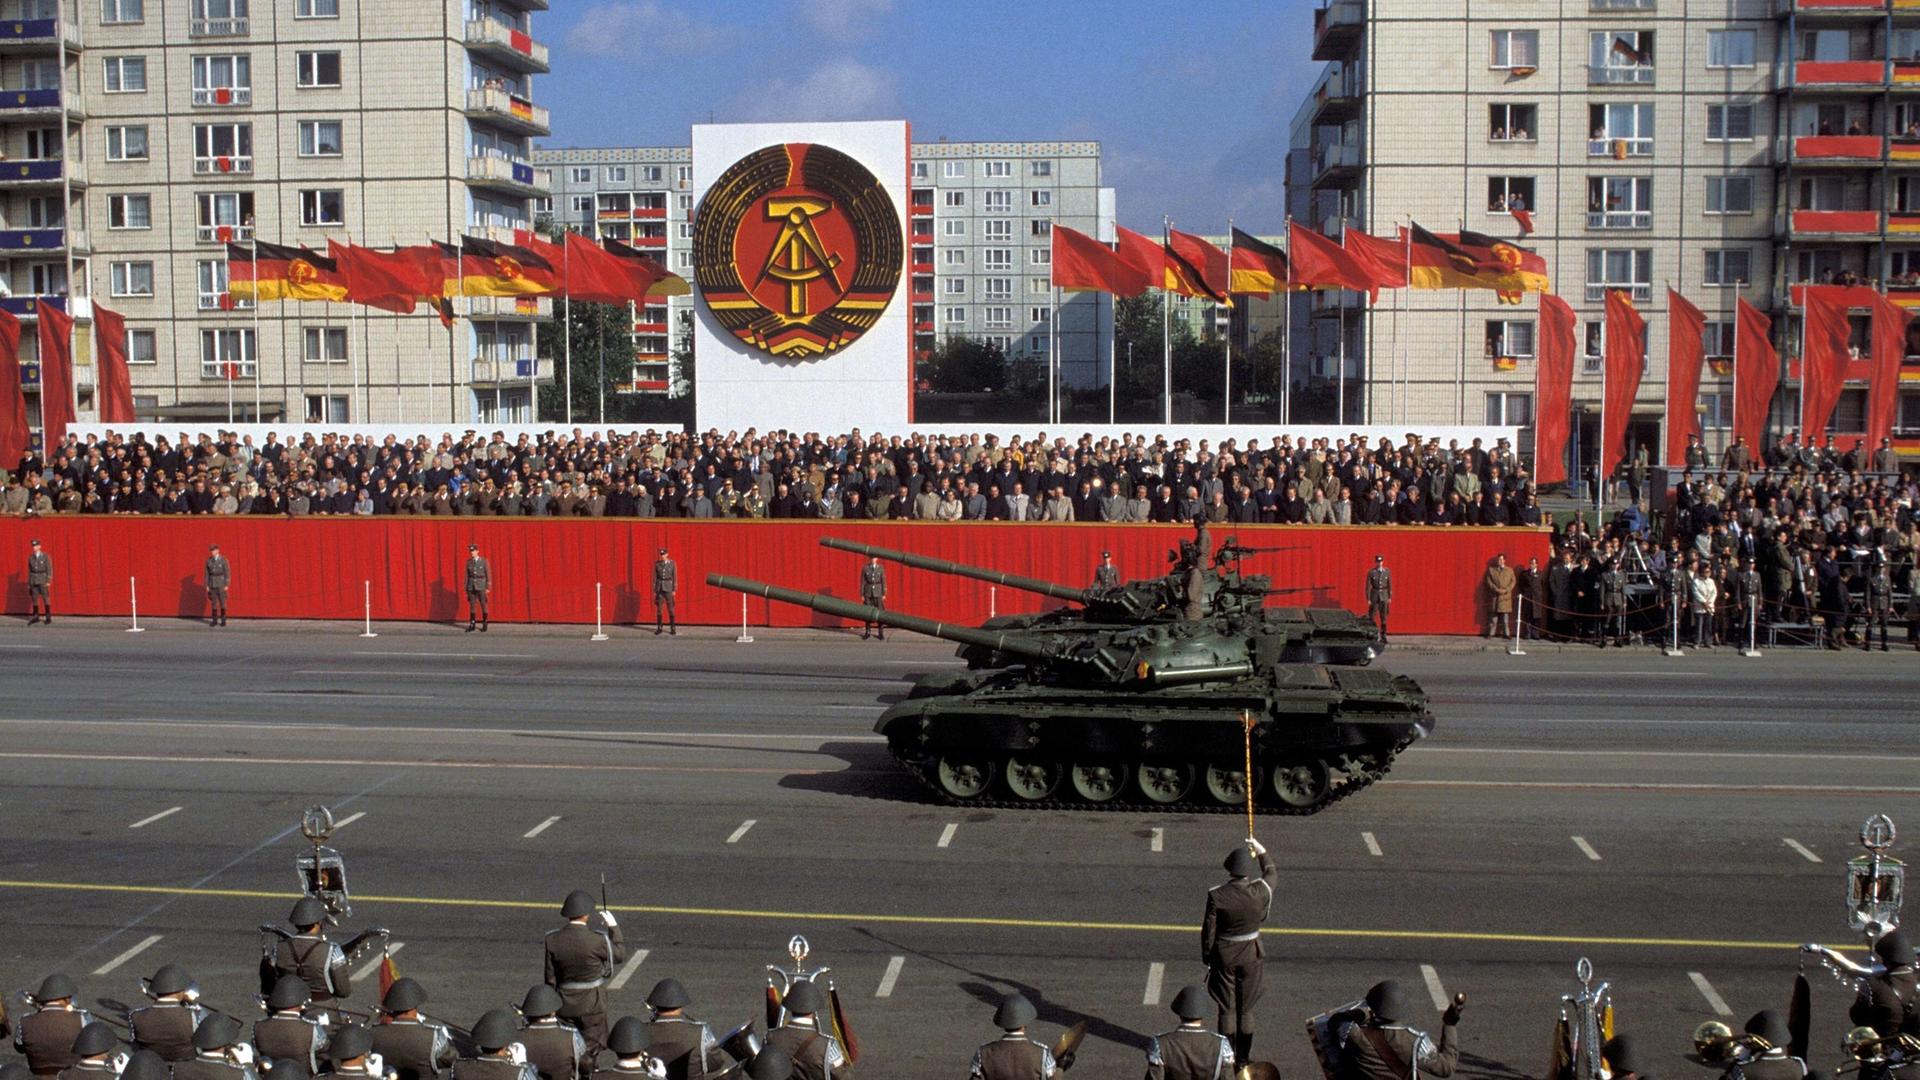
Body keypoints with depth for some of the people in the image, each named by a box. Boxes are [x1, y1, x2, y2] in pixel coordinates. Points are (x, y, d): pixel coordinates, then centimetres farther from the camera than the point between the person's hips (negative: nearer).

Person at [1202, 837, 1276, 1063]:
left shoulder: (1216, 895, -20)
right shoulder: (1261, 892, -18)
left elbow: (1208, 931, -11)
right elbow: (1272, 874, 6)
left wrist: (1206, 957, 4)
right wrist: (1262, 851, 20)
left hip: (1224, 956, -1)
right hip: (1251, 955, 1)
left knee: (1227, 1010, 12)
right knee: (1246, 1009, 14)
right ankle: (1244, 1057, 21)